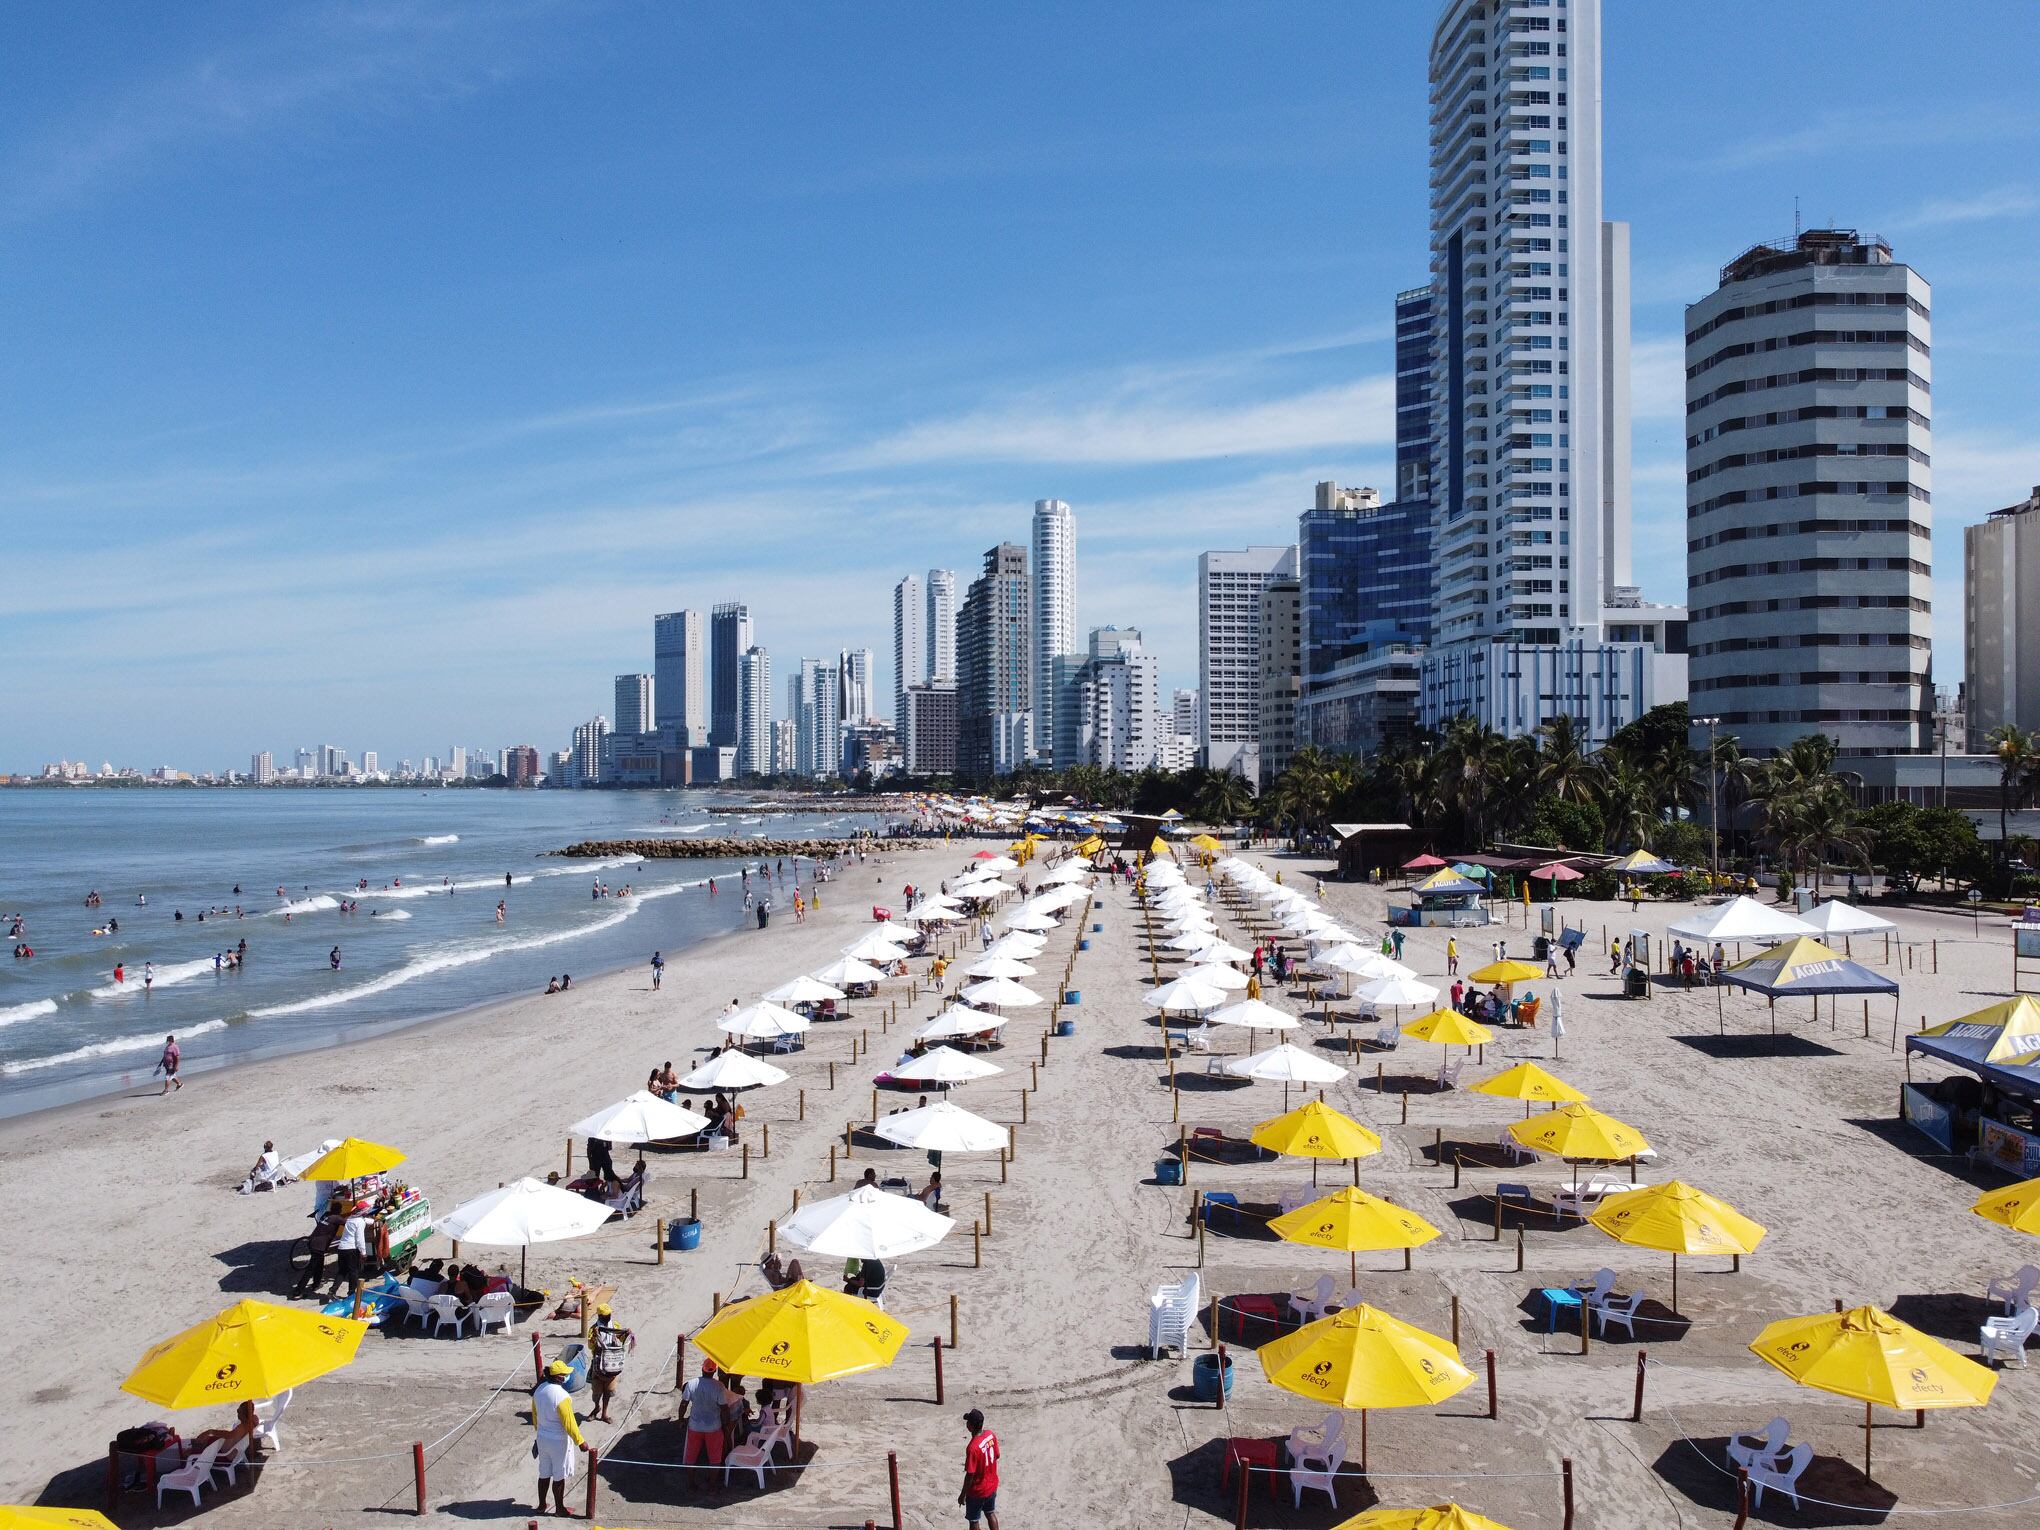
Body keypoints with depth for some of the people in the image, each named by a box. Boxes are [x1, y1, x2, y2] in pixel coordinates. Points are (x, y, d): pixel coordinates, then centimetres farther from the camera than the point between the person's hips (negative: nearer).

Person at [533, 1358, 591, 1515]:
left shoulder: (539, 1390, -6)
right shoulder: (561, 1396, -29)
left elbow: (535, 1416, 9)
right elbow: (569, 1423, -23)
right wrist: (580, 1441, -12)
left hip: (542, 1438, 6)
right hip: (559, 1441, -6)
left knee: (544, 1473, 22)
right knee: (559, 1476, 11)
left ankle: (542, 1505, 35)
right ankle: (559, 1508, 25)